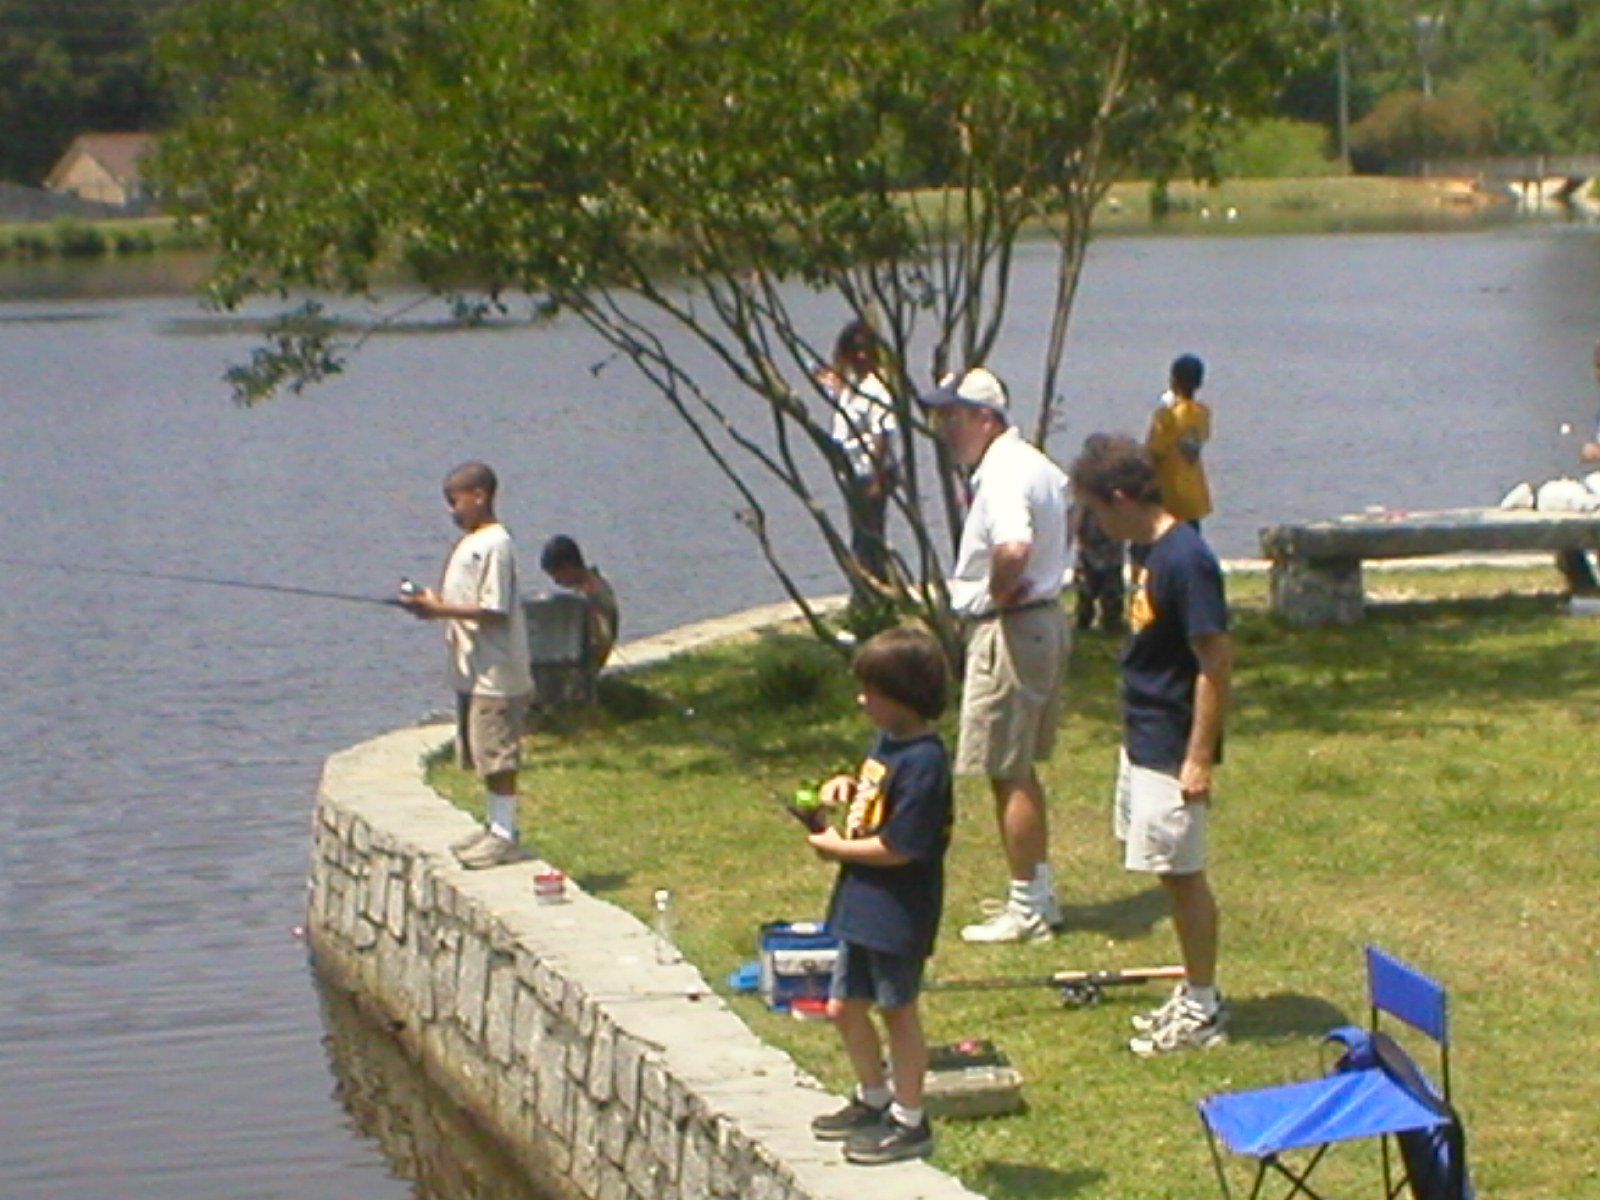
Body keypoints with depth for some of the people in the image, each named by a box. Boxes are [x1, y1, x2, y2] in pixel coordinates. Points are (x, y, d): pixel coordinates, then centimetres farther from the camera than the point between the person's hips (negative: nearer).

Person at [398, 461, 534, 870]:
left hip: (496, 673, -10)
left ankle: (505, 834, -1)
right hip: (471, 670, 10)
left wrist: (440, 608, -20)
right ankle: (496, 826, 23)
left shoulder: (494, 545, -16)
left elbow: (495, 611, -21)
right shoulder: (468, 543, 15)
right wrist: (432, 604, 2)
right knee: (483, 755, 14)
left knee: (497, 754, -6)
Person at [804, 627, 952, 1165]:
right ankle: (874, 1099, 37)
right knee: (845, 1008, 18)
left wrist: (836, 847, -14)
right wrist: (845, 787, 2)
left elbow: (898, 848, -26)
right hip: (861, 905, 10)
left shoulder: (922, 761, -24)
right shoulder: (887, 740, 5)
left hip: (899, 913, -9)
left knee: (898, 1011, 5)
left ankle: (909, 1122, 19)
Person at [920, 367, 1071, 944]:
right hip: (1045, 620, 10)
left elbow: (1013, 548, -39)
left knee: (1008, 774, -3)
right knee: (1021, 770, 18)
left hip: (1009, 631, -10)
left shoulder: (1002, 476, -21)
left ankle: (1026, 909, 3)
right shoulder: (1035, 464, 12)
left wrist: (998, 592, -18)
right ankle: (1040, 891, 26)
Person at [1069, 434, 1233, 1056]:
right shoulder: (1146, 550, 6)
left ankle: (1203, 1010, 12)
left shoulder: (1184, 560, -22)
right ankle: (1195, 994, 27)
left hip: (1173, 752, -9)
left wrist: (1199, 759, -21)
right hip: (1142, 742, 9)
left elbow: (1217, 662, -22)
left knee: (1182, 873, 0)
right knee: (1172, 873, 16)